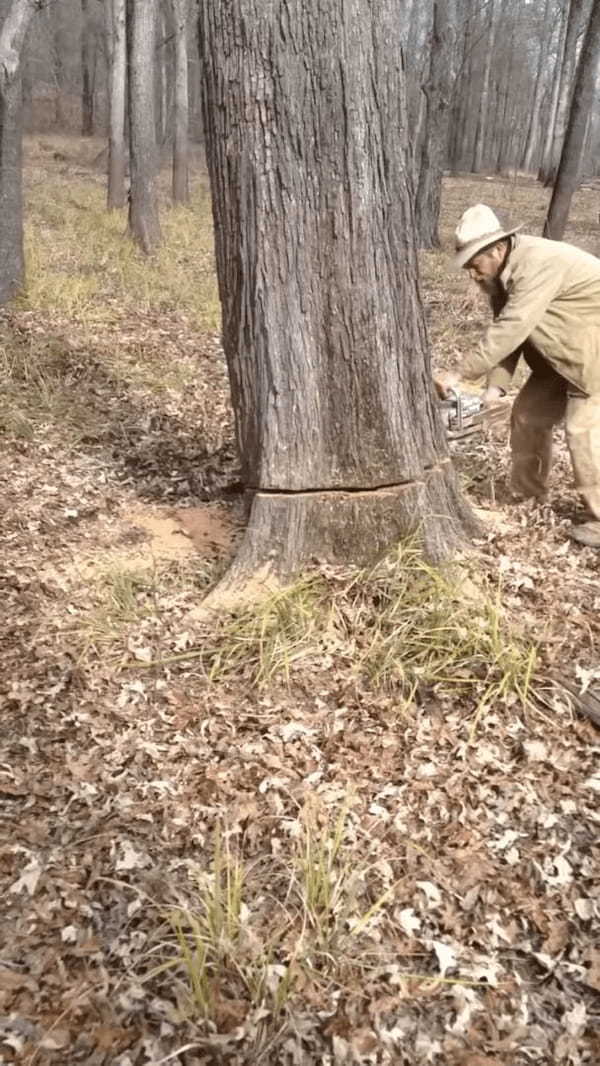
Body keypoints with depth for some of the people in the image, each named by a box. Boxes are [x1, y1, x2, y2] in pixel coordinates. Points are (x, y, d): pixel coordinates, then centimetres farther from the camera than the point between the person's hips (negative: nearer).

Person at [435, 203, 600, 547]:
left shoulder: (539, 265, -30)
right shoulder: (502, 274, -1)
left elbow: (512, 330, -35)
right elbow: (505, 331, -2)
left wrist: (461, 375, -33)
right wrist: (496, 386, -14)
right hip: (560, 354, 10)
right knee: (528, 415, 11)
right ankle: (527, 495, 27)